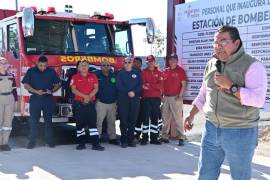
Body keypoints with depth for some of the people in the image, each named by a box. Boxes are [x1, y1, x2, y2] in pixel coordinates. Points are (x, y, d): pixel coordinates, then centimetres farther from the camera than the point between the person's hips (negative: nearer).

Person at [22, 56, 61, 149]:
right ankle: (32, 141, 7)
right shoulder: (31, 71, 2)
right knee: (34, 121, 1)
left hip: (48, 99, 1)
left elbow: (57, 84, 8)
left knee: (48, 120, 6)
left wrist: (52, 90, -12)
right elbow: (26, 85, -2)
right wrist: (36, 91, -16)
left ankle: (50, 140, 12)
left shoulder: (51, 72, 6)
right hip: (35, 99, -1)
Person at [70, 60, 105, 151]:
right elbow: (73, 89, -6)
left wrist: (89, 97, -14)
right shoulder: (75, 77, 4)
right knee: (80, 123, 3)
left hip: (90, 103, 1)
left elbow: (96, 88, 1)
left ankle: (95, 144, -4)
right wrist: (85, 96, -16)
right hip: (79, 104, 0)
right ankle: (81, 143, 12)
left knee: (93, 122, -3)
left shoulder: (93, 76, 9)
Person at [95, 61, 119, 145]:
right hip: (101, 103, -4)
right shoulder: (97, 75, -5)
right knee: (99, 121, -8)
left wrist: (116, 98, 8)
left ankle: (112, 138, 22)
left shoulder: (114, 75, 6)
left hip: (112, 103, 4)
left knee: (112, 121, 12)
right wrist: (96, 97, -6)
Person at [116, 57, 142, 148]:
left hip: (135, 99, 2)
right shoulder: (120, 73, 7)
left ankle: (131, 140, 9)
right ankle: (124, 140, 2)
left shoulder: (136, 73, 12)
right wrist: (128, 92, -15)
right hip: (123, 99, -2)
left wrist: (134, 92, -14)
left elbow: (140, 84, 3)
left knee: (133, 120, 2)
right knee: (123, 120, -3)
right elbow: (118, 86, -4)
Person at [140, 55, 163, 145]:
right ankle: (144, 137, 4)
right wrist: (154, 86, -13)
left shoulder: (158, 73, 9)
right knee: (145, 118, -2)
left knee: (155, 118, 6)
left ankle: (154, 138, 12)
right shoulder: (143, 72, 4)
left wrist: (149, 85, -12)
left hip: (156, 98, 2)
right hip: (146, 98, -2)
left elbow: (160, 85, -3)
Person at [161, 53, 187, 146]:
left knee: (178, 118, -6)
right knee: (165, 118, 10)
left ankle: (181, 137, -4)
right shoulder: (165, 71, 13)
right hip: (165, 97, 5)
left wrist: (180, 96, -13)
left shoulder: (180, 70, -1)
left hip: (175, 97, -5)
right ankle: (164, 136, 18)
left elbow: (183, 84, -5)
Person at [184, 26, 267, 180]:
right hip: (211, 129, 6)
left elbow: (258, 99, -22)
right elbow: (203, 94, 21)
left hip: (240, 132, -6)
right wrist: (191, 115, 21)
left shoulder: (252, 66, -11)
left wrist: (230, 86, -23)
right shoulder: (212, 64, 9)